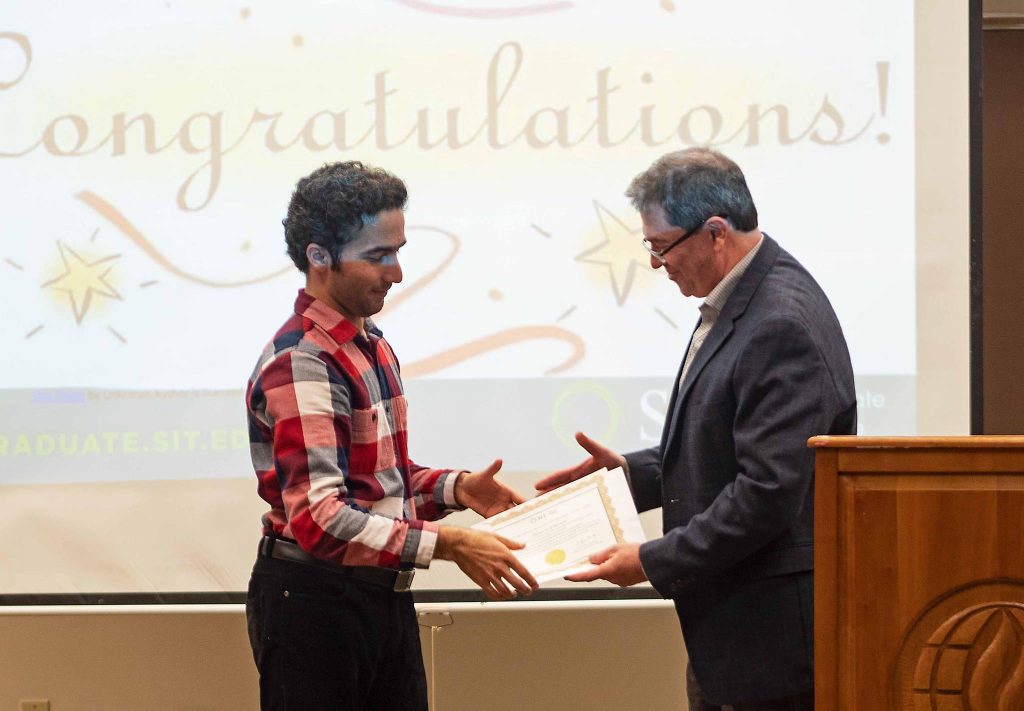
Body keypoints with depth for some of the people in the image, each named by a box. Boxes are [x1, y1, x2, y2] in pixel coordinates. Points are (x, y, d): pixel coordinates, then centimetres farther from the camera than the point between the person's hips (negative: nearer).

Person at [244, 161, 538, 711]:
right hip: (314, 600, -9)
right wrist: (447, 544, -31)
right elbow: (317, 516, -27)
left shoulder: (371, 345, 13)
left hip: (383, 597, 9)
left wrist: (455, 488, 4)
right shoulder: (300, 364, -19)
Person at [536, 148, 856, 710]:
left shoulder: (783, 325, -22)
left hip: (771, 628, -10)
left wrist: (654, 561, -18)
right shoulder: (734, 302, 10)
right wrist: (630, 472, 10)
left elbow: (768, 493, -26)